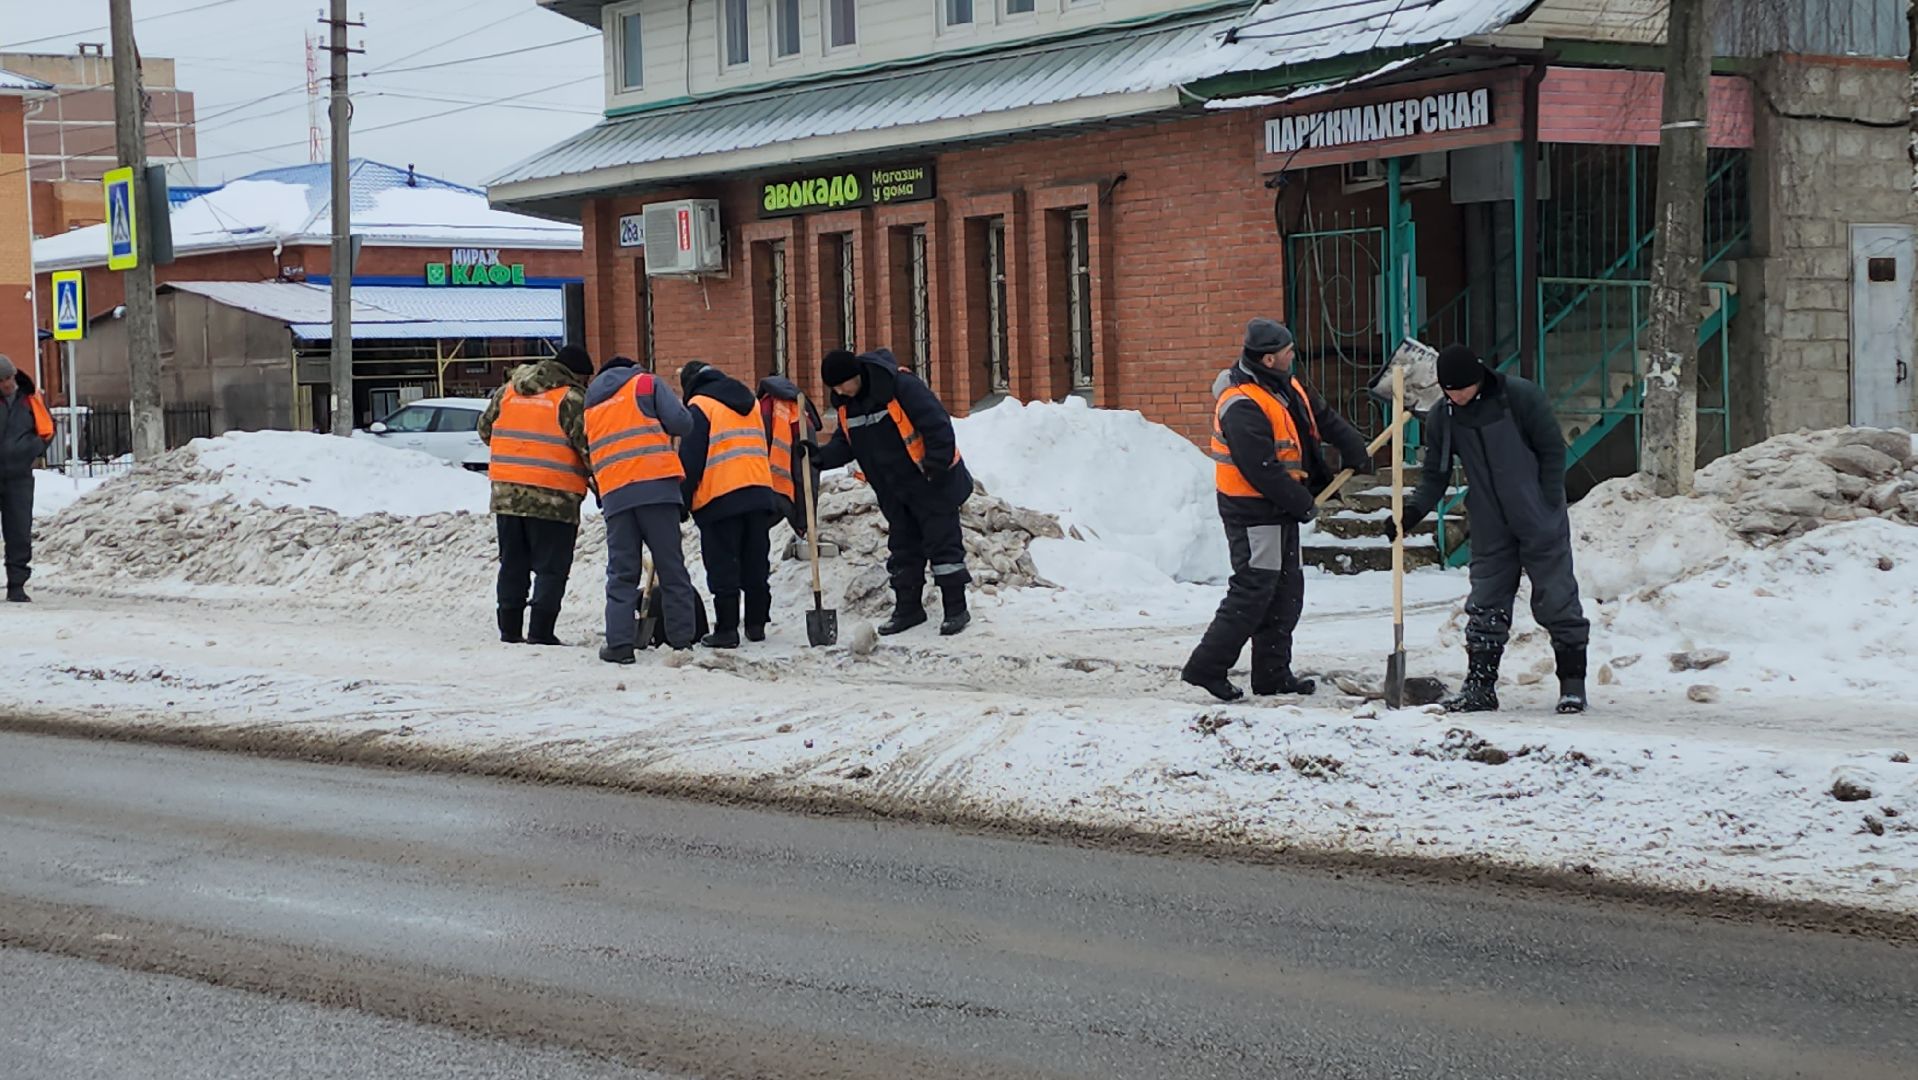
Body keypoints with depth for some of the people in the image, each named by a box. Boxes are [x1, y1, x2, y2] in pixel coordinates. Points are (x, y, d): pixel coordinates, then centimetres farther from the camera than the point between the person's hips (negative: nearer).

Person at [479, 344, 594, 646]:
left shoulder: (507, 391, 12)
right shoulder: (572, 399, -7)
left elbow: (485, 428, 22)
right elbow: (588, 445, -11)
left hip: (506, 494, 6)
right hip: (554, 497, -6)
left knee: (512, 564, 15)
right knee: (551, 568, 1)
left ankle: (510, 629, 17)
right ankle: (541, 631, -5)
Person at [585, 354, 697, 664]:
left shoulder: (591, 405, 25)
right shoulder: (647, 384, 11)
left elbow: (592, 453, 22)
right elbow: (681, 423, -1)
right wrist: (657, 426, 19)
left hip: (614, 494, 3)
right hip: (656, 484, -3)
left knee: (622, 572, 5)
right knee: (671, 568, 2)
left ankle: (619, 643, -5)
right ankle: (682, 640, 1)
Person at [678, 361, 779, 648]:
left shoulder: (700, 406, -4)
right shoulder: (750, 401, 19)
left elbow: (691, 458, -8)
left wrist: (683, 499, -3)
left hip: (720, 498, -6)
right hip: (759, 494, 6)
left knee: (723, 568, -3)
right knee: (756, 564, 11)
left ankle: (726, 628, -4)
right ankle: (757, 623, 14)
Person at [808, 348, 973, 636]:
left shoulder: (902, 386, -25)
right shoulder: (846, 403, 0)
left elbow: (938, 426, -24)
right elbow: (846, 443, 9)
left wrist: (938, 467, -23)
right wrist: (821, 456, -10)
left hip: (932, 484, -7)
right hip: (894, 491, 7)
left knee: (943, 544, -2)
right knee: (903, 549, 12)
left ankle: (956, 609, 3)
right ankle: (908, 609, 20)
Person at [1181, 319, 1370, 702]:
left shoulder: (1286, 385, 6)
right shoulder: (1243, 407, -25)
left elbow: (1323, 417, 21)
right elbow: (1262, 470, -26)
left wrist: (1355, 451, 15)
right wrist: (1302, 505, -17)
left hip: (1280, 507, 10)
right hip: (1254, 512, -10)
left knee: (1286, 589, 13)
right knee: (1253, 591, -11)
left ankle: (1273, 673, 19)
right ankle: (1206, 668, -8)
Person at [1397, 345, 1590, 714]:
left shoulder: (1522, 396, -15)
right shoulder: (1442, 417, -2)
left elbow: (1553, 451, -8)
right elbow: (1435, 475, 4)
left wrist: (1550, 508, -12)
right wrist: (1413, 513, -12)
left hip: (1540, 524, -4)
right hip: (1491, 529, 4)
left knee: (1557, 601, -1)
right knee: (1486, 607, 3)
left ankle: (1573, 684, 6)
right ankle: (1479, 687, 7)